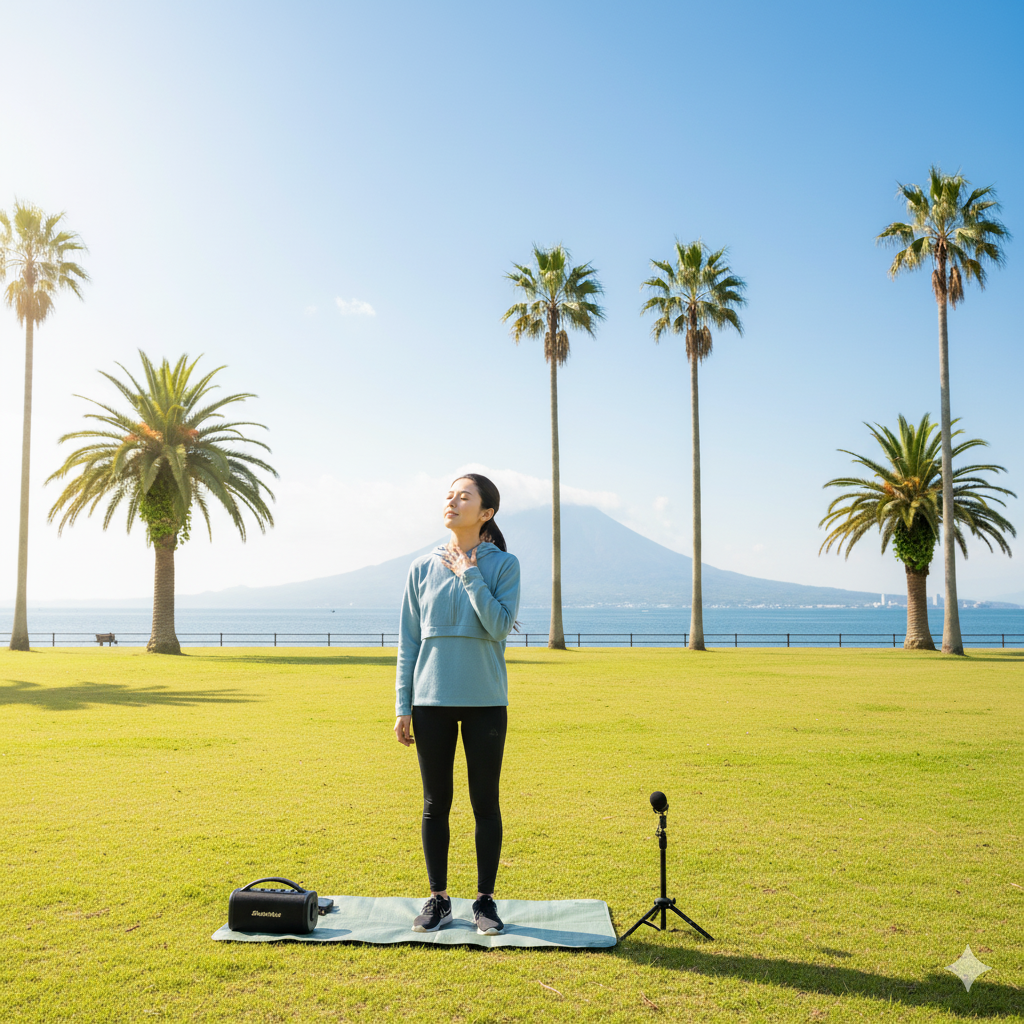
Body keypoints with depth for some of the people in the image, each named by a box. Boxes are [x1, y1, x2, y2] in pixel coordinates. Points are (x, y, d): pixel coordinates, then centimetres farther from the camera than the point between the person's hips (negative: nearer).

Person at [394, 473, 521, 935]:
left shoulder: (503, 565, -2)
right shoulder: (423, 568, 4)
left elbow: (500, 627, -14)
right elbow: (408, 641, 6)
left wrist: (469, 575, -14)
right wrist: (403, 707, 3)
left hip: (485, 702, -2)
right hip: (431, 701, 2)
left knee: (485, 803, 6)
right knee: (436, 804, 8)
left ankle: (485, 901, 20)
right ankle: (438, 900, 21)